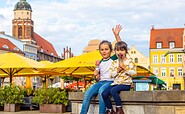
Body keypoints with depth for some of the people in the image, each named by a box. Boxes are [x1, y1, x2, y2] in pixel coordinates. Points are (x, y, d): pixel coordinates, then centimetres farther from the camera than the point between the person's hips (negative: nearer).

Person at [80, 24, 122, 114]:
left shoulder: (113, 59, 7)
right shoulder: (100, 63, 18)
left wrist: (116, 35, -13)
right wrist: (95, 75, -6)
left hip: (110, 81, -5)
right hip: (101, 82, 5)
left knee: (101, 91, -36)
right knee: (87, 93, -21)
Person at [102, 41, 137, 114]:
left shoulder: (129, 61, 1)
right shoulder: (114, 63, 14)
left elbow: (134, 73, -7)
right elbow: (112, 75, 8)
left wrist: (125, 68, -13)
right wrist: (117, 70, -8)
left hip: (126, 83, -5)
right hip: (116, 83, 5)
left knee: (113, 90, -32)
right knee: (104, 93, -15)